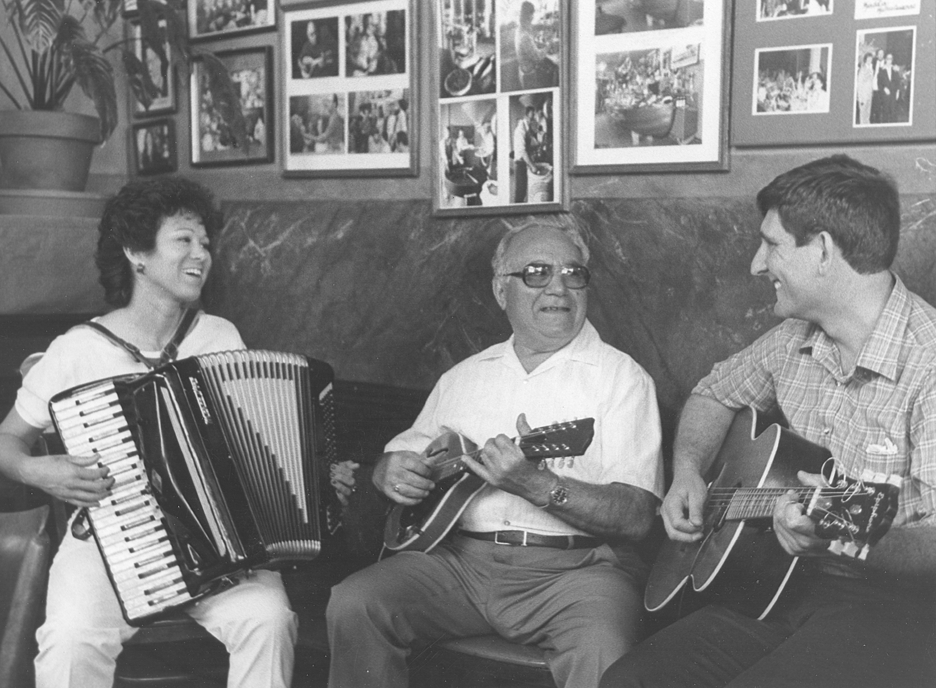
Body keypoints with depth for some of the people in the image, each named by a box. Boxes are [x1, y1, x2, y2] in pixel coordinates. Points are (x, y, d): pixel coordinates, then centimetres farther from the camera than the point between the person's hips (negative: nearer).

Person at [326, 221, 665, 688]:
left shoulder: (622, 377, 2)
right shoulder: (465, 376, 17)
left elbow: (637, 517, -9)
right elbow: (399, 455, 25)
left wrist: (536, 486, -25)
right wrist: (390, 471, 0)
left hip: (576, 566, -4)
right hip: (459, 557, 4)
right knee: (352, 605, -19)